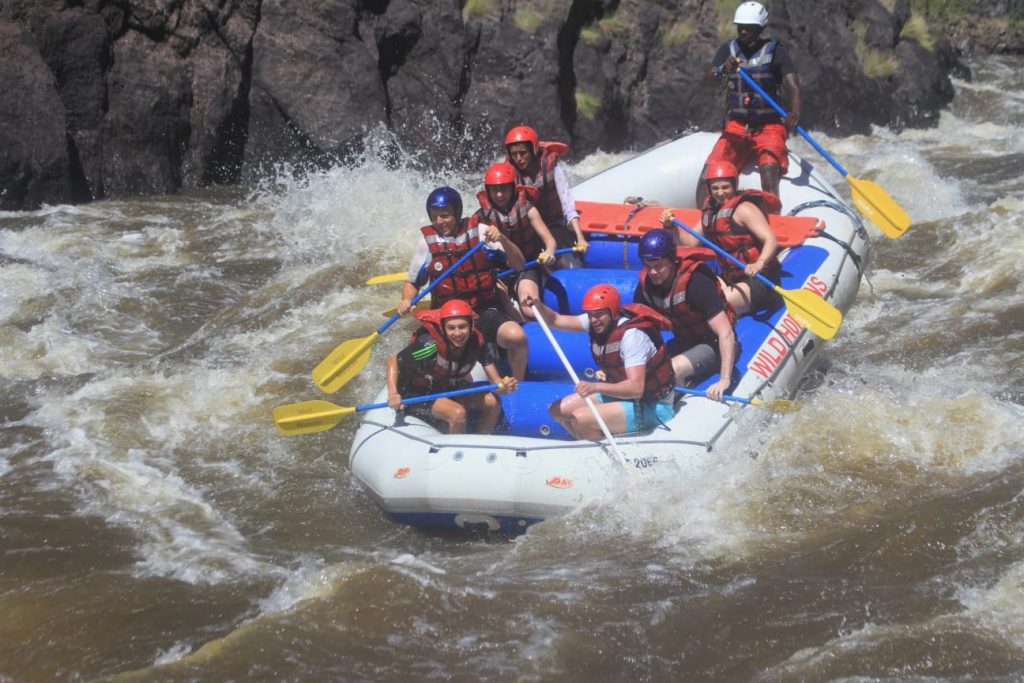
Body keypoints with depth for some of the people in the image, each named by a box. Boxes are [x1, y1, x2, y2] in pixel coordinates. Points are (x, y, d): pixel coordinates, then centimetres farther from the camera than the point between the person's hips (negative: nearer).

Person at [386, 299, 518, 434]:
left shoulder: (478, 343, -18)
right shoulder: (431, 346, -32)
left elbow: (495, 379, -16)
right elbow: (393, 361, -20)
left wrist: (503, 387, -40)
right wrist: (393, 393, -35)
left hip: (449, 389, 6)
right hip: (418, 396, -6)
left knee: (493, 402, -10)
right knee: (458, 413, -29)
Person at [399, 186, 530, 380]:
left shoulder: (479, 232, -2)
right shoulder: (427, 243, 1)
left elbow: (519, 265, -6)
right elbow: (412, 282, 13)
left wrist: (502, 239, -23)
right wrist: (406, 301, -8)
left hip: (485, 311, -1)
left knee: (516, 336, -31)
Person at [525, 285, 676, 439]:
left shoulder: (632, 334, -28)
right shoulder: (598, 322, -4)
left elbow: (636, 388, -35)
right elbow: (555, 320, 2)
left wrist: (596, 387, -46)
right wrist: (538, 306, -19)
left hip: (650, 407, -9)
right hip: (620, 392, 9)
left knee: (580, 418, -25)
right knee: (557, 410, 5)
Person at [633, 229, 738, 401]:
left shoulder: (696, 283, -29)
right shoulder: (645, 285, -8)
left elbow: (726, 333, -31)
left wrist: (725, 380, -38)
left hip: (712, 344, -7)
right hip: (683, 342, 7)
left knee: (671, 371, -30)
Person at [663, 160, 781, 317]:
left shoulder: (743, 209, -13)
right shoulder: (711, 211, 13)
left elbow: (771, 240, -23)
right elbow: (691, 242, 17)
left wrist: (759, 264, -42)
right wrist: (672, 226, -1)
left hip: (759, 282, -10)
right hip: (731, 280, 10)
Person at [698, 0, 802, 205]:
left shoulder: (776, 52, -3)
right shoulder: (728, 50, 7)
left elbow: (792, 84, -16)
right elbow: (707, 80, -4)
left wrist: (795, 113, -37)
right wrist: (723, 70, -28)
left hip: (769, 127, -3)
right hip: (736, 127, 3)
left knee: (769, 169, -30)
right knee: (710, 169, -17)